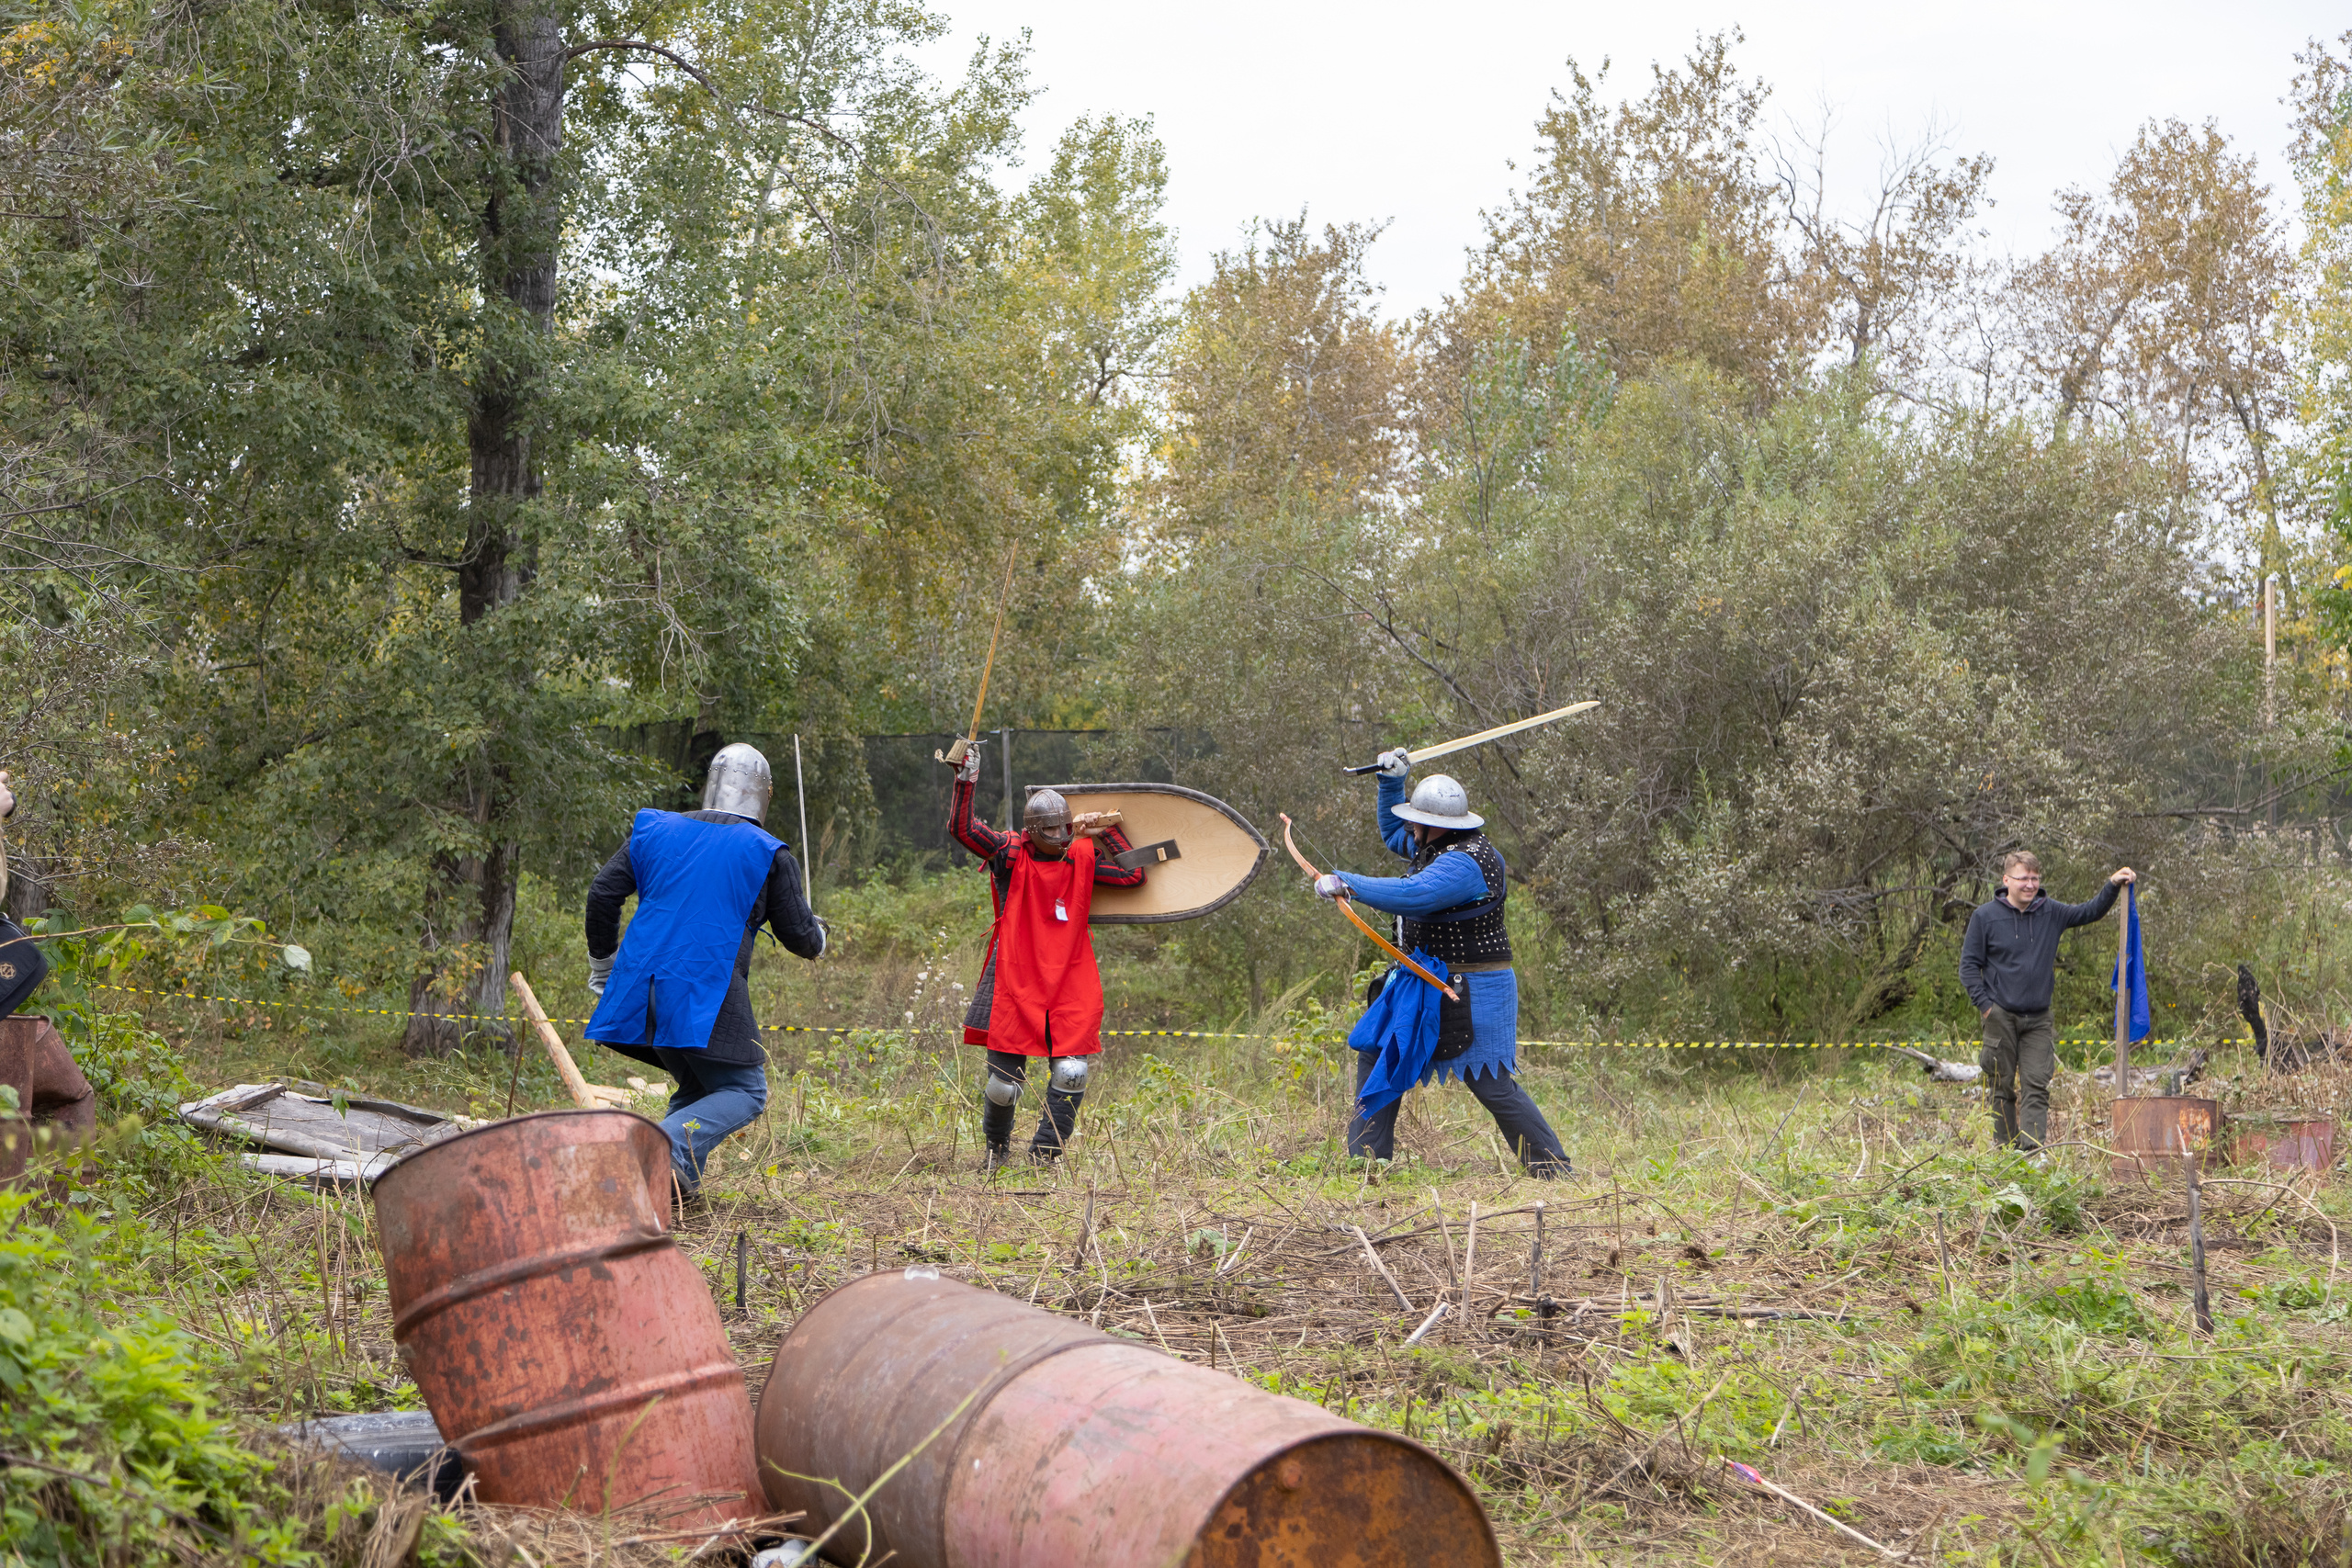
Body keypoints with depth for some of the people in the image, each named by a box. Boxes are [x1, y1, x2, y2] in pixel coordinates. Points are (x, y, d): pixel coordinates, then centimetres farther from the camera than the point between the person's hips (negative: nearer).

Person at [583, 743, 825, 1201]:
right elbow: (799, 935, 7)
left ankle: (677, 1179, 3)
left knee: (697, 1086, 21)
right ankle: (670, 1145, -20)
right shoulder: (769, 854, 3)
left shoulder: (654, 828, 13)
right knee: (745, 1091, 3)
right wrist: (818, 938, 31)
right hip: (708, 991, -5)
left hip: (642, 985, 5)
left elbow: (602, 894, 9)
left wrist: (602, 969, 20)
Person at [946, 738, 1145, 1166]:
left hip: (1070, 984, 3)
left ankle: (1044, 1153, 11)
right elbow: (962, 828, -16)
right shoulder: (1011, 855, -4)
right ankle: (996, 1146, 33)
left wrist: (1108, 832, 8)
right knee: (1004, 1080, 2)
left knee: (1071, 1074, -9)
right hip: (1014, 984, -3)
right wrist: (966, 779, -24)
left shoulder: (1082, 859, 6)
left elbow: (1134, 875, 11)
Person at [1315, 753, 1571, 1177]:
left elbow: (1412, 895, -37)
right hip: (1426, 982, 11)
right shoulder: (1438, 845, 9)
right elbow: (1393, 834, 30)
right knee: (1377, 1058, 11)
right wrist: (1392, 782, 16)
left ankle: (1554, 1171, -2)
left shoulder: (1465, 862, -23)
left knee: (1492, 1083, -10)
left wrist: (1346, 883, -32)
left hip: (1470, 992, -11)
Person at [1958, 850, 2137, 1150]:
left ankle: (2033, 1148, -12)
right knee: (2002, 1087, 4)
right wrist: (1984, 1005, -8)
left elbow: (2090, 912, 8)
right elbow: (1969, 964, -1)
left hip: (2038, 1019, 2)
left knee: (2037, 1086, -7)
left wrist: (2113, 886, -9)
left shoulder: (2050, 912, 5)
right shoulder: (1985, 916, -3)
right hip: (2001, 1017, -2)